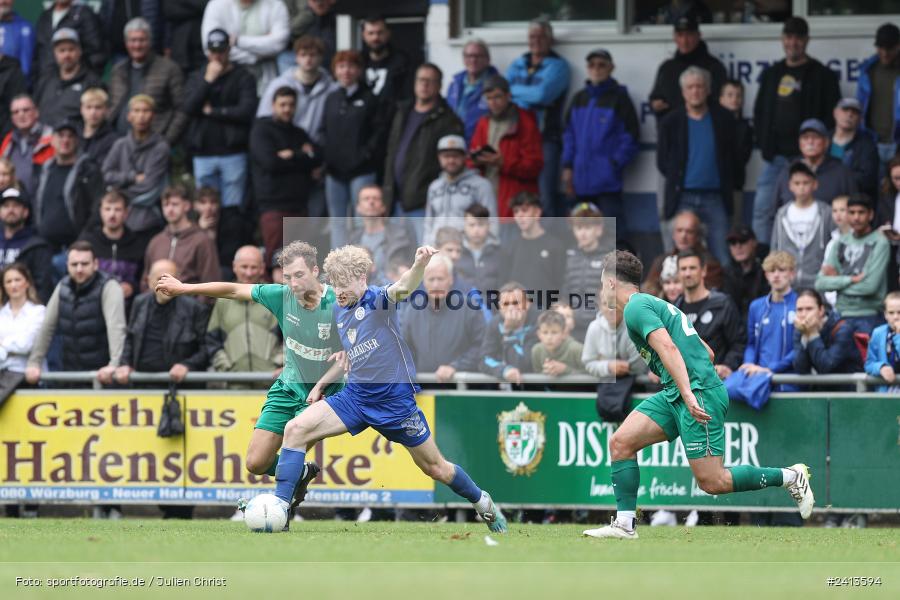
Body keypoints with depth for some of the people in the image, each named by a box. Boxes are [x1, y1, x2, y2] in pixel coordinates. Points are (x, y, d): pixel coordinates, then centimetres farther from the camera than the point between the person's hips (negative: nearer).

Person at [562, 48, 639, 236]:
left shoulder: (619, 98, -1)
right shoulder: (579, 99, 15)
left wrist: (615, 164, -12)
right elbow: (569, 134, 18)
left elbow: (630, 136, -4)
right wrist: (568, 166, 9)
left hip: (608, 182, -6)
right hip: (582, 181, 6)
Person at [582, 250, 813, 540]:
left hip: (698, 393, -10)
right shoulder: (655, 304, 23)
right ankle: (624, 524, -1)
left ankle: (790, 476, 4)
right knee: (620, 442, 0)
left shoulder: (636, 307, -7)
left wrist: (688, 394, -29)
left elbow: (667, 347, -22)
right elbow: (707, 352, 25)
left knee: (712, 482, -9)